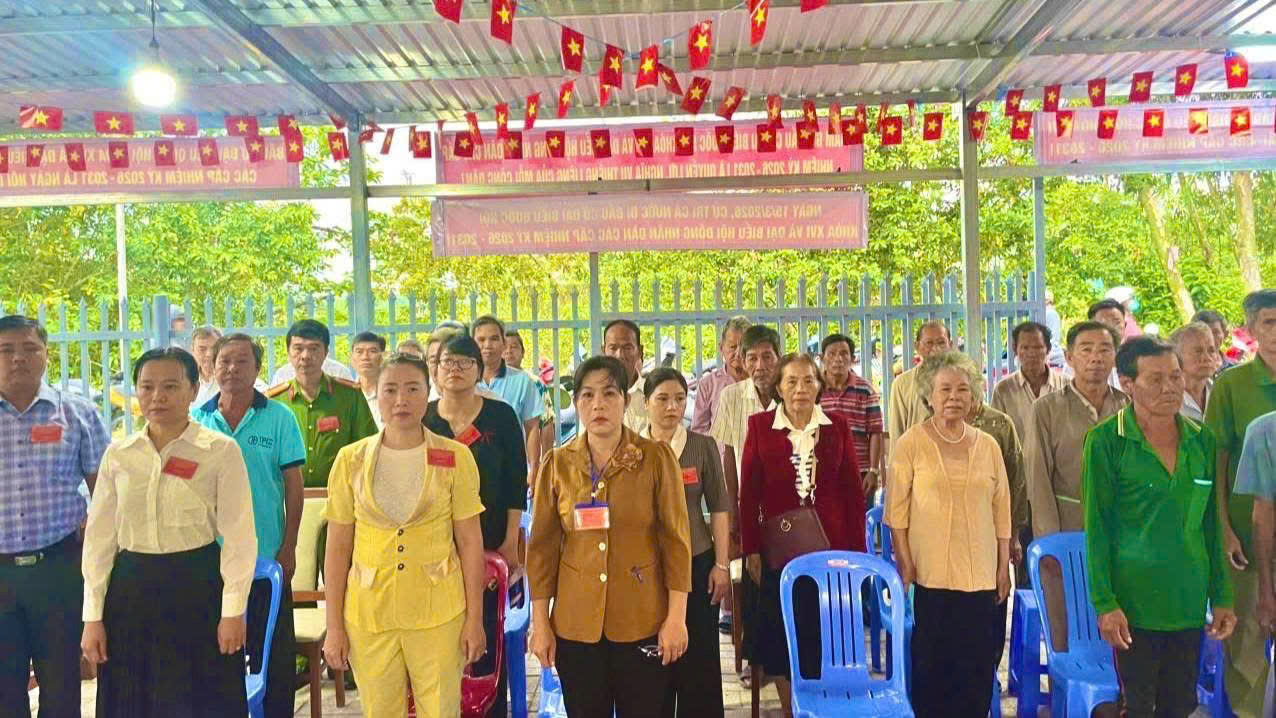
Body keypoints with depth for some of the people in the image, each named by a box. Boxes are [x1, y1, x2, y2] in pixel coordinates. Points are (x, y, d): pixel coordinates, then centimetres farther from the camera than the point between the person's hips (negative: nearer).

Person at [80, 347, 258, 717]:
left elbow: (238, 536, -7)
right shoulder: (117, 454, 5)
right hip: (131, 589, 4)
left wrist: (233, 611, -10)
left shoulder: (221, 451, -6)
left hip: (198, 588, -3)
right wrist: (93, 617, 5)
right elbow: (99, 537, 7)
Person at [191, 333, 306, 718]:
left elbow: (293, 485, -3)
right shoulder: (196, 418, 2)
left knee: (274, 653, 6)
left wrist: (288, 547, -7)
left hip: (266, 558, -2)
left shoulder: (279, 417, -4)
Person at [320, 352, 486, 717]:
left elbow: (470, 542, -1)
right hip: (368, 614, 1)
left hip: (438, 614, -1)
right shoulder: (350, 460, 0)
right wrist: (333, 626, 2)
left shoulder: (456, 458, -3)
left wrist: (475, 619, -2)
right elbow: (337, 547, 3)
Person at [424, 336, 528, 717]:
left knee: (487, 632, 1)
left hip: (490, 542, -1)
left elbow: (516, 483, -1)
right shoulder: (421, 419, 4)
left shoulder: (501, 416, -1)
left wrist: (510, 541, -6)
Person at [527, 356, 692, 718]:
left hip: (643, 623, -1)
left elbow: (675, 539, -5)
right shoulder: (557, 463, 1)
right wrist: (540, 623, 2)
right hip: (575, 626, 2)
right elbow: (542, 547, 4)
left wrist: (676, 617, -8)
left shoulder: (657, 457, -5)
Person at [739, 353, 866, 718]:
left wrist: (858, 549, 0)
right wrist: (751, 549, -4)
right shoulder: (760, 425, -1)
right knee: (781, 639, 6)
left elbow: (852, 490, 3)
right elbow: (749, 492, 0)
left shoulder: (837, 426, 2)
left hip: (830, 547, 1)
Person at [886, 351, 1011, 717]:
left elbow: (1001, 509, 12)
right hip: (930, 574, -3)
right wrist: (905, 563, -7)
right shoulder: (910, 444, -2)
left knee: (979, 667, 6)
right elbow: (896, 510, -3)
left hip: (982, 576, 3)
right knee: (933, 665, 4)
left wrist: (1004, 565, 9)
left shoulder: (988, 445, 8)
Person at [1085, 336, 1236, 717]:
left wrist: (1222, 597, 8)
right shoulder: (1106, 441, -10)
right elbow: (1096, 528, -10)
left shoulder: (1202, 440, 5)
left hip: (1189, 602, 5)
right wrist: (1105, 603, -13)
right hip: (1134, 602, -4)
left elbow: (1211, 525, 10)